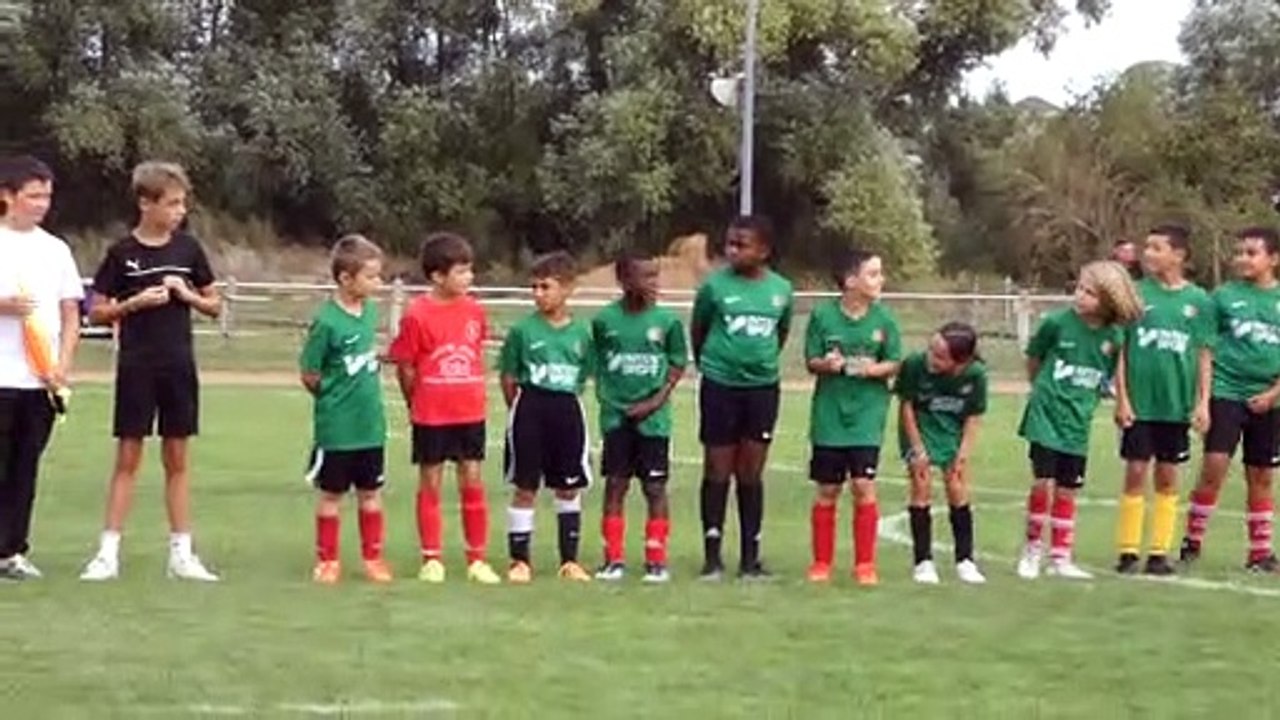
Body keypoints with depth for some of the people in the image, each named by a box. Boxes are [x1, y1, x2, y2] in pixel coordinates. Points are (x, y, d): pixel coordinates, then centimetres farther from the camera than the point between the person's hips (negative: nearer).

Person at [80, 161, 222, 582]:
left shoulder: (188, 249, 3)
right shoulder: (122, 253, -5)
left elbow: (215, 307, 10)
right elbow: (96, 313, -2)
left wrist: (188, 295, -9)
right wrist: (135, 302, -17)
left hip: (179, 366, 3)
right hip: (136, 367, -3)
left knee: (177, 459, 7)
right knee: (128, 457, -1)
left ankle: (181, 553, 12)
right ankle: (108, 553, 4)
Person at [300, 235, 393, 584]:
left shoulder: (371, 311, 0)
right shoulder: (326, 321, -18)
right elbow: (309, 375, -12)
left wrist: (366, 397, 8)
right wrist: (335, 400, 0)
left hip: (371, 424, 5)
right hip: (336, 427, -5)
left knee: (370, 493, 13)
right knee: (331, 494, 9)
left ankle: (373, 557, 24)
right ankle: (327, 561, 20)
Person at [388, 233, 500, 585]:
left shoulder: (475, 310, 1)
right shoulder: (417, 315, -13)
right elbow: (405, 367, -6)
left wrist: (474, 395, 10)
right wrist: (418, 405, 2)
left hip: (470, 412, 4)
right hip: (430, 416, -4)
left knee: (473, 482, 7)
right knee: (430, 484, 7)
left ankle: (477, 559, 15)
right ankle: (432, 559, 16)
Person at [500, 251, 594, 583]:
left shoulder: (581, 332, 1)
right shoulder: (523, 330, -4)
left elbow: (582, 377, 9)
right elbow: (509, 378, 2)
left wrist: (562, 404, 4)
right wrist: (521, 409, 3)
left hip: (568, 411, 2)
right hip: (530, 410, -2)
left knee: (569, 488, 9)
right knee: (525, 488, 3)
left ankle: (569, 559, 20)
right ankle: (520, 559, 11)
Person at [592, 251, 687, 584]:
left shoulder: (667, 320, -4)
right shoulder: (605, 319, -3)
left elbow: (678, 364, 2)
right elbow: (597, 361, 8)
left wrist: (657, 400, -7)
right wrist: (603, 393, -3)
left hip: (653, 418, 0)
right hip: (616, 415, 1)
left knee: (655, 487, 3)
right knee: (615, 485, 4)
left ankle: (656, 560, 12)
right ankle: (614, 559, 13)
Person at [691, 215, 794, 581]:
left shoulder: (781, 289, 0)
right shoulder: (715, 285, -7)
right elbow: (697, 330, 6)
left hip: (763, 387, 2)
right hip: (720, 386, -2)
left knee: (751, 474, 7)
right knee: (718, 471, 3)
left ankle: (750, 557, 14)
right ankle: (712, 556, 11)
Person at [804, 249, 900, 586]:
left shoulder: (883, 317, -3)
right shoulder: (823, 315, -6)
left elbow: (894, 364, 2)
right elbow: (811, 361, -1)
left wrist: (874, 369, -18)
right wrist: (826, 364, -22)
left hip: (867, 415, 0)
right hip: (829, 414, 0)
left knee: (863, 485, -6)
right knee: (827, 490, 6)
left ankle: (865, 565, 6)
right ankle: (821, 563, 19)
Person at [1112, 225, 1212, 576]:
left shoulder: (1198, 300, 1)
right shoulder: (1135, 293, -1)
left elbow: (1204, 355, 5)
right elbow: (1120, 349, 0)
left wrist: (1202, 402, 0)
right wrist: (1122, 398, -4)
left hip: (1177, 404, 1)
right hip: (1138, 402, -1)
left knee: (1167, 477, 7)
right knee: (1135, 472, 2)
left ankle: (1160, 552, 14)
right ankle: (1128, 551, 9)